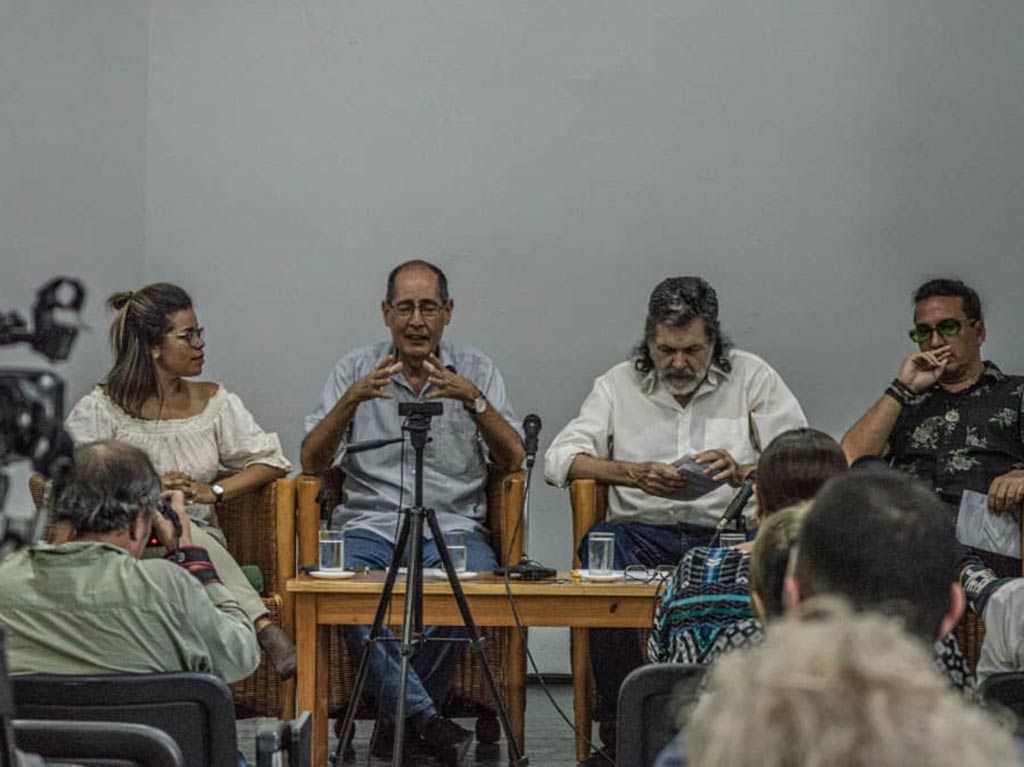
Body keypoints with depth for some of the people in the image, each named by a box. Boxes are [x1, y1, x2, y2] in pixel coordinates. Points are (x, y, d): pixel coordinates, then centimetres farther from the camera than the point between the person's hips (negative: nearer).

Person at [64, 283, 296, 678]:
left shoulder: (213, 402, 13)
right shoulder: (101, 408, 3)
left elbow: (271, 461, 11)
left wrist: (214, 491, -6)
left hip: (200, 538, 3)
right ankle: (264, 628, -47)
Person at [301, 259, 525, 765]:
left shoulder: (476, 371, 11)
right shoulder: (355, 370, 11)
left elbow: (514, 461, 1)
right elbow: (311, 464, 2)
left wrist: (474, 401, -14)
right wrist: (352, 400, -13)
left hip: (453, 526, 0)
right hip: (370, 525, 0)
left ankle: (399, 718, -20)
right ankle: (425, 719, -32)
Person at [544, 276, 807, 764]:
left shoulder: (752, 378, 9)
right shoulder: (620, 384, 12)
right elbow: (558, 459, 1)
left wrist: (741, 473, -20)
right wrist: (633, 473, -15)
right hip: (643, 531, 1)